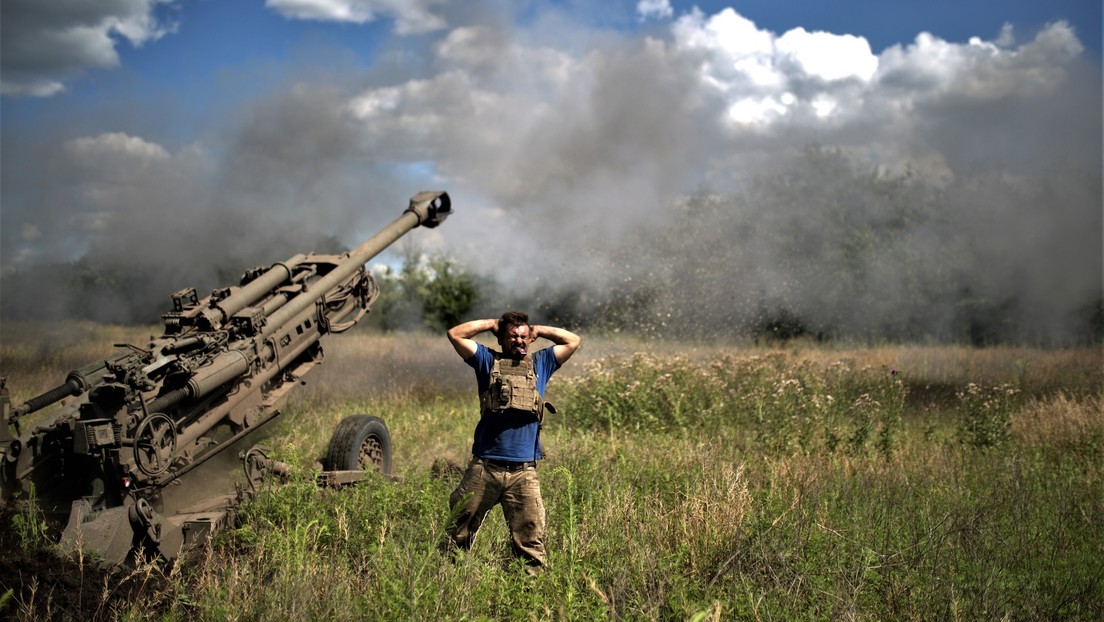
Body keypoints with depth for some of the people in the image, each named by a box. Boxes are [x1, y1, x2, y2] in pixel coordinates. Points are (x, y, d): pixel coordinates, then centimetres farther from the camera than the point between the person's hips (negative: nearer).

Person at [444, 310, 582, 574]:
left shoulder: (540, 363, 17)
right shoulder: (488, 361, 12)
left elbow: (573, 340, 18)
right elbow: (455, 334, 5)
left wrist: (538, 330, 19)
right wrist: (491, 323, 12)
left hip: (523, 471, 1)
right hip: (484, 467, -1)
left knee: (529, 539, -2)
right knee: (459, 531, 4)